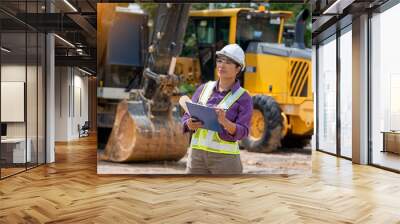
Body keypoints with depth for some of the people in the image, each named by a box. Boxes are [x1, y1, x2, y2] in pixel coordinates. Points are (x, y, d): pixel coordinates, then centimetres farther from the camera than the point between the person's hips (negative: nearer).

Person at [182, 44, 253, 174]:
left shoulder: (243, 98, -4)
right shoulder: (204, 88, 7)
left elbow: (242, 132, -13)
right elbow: (186, 117, 8)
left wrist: (224, 122, -32)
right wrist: (190, 125, -15)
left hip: (225, 157, -3)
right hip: (197, 154, 4)